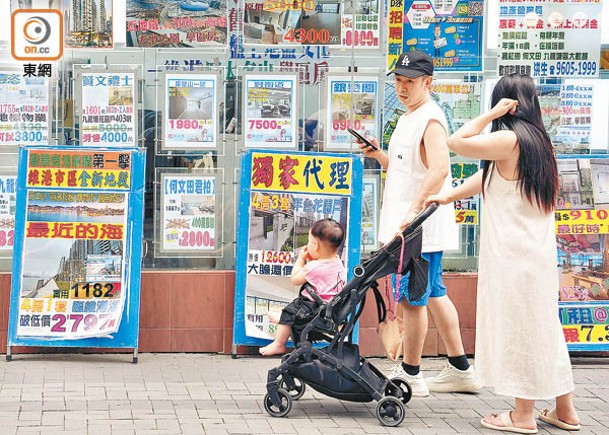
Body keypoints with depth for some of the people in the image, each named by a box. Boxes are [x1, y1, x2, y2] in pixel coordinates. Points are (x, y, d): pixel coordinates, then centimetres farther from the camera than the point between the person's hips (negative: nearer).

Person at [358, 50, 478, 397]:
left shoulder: (430, 119, -15)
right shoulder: (408, 118, 18)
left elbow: (439, 169, -30)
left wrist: (414, 211, -36)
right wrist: (379, 155, 8)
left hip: (422, 226, -11)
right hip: (411, 226, 11)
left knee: (412, 298, -4)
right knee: (433, 294, 15)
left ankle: (410, 375, 7)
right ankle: (460, 370, 22)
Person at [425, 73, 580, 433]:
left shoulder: (510, 139, -15)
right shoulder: (538, 139, 12)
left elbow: (457, 142, -18)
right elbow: (491, 176, 18)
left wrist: (492, 114, -10)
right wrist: (448, 197, 22)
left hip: (514, 252, -8)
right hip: (539, 250, 8)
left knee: (518, 327, 0)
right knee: (543, 325, 14)